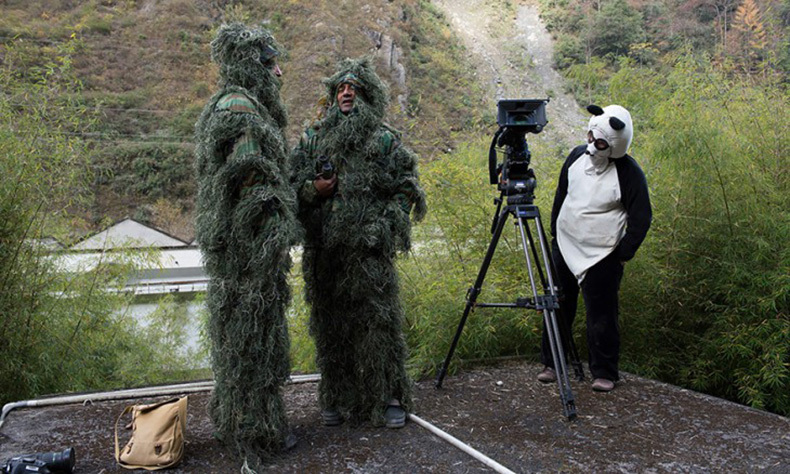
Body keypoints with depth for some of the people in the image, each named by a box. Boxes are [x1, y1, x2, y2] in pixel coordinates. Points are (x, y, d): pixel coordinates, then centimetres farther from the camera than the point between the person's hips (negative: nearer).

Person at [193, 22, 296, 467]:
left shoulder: (234, 107, 17)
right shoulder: (239, 107, -15)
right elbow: (248, 177, -21)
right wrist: (277, 243, -19)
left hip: (235, 241, 10)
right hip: (253, 241, -10)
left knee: (238, 326, 16)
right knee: (253, 328, -2)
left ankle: (234, 417, 29)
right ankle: (256, 430, 10)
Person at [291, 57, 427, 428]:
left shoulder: (385, 140, 7)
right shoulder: (312, 139, 14)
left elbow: (406, 189, 4)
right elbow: (292, 183, 15)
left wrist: (385, 226, -8)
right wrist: (312, 189, -7)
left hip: (368, 249, -2)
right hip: (323, 250, 3)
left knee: (377, 319, -2)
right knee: (330, 322, 7)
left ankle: (389, 397, 10)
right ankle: (336, 398, 20)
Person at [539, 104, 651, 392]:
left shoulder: (629, 173, -14)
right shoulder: (577, 156, 2)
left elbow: (641, 218, -9)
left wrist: (624, 253, -9)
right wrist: (555, 232, 17)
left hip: (602, 256, -5)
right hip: (564, 247, 6)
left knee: (601, 316, 1)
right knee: (558, 308, 12)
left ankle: (604, 373, 18)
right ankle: (551, 363, 27)